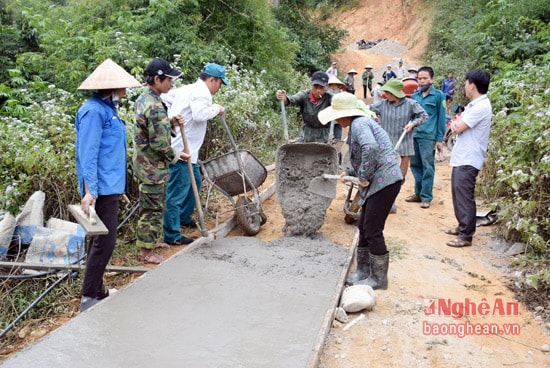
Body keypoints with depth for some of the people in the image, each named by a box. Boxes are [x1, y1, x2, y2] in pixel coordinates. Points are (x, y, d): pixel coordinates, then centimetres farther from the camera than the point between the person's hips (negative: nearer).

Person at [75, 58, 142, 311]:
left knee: (100, 240, 16)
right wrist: (89, 190, -26)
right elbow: (88, 154, -21)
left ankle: (96, 291, 28)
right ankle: (89, 298, 4)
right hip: (102, 187, -10)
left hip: (110, 185, 10)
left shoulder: (107, 108, 13)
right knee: (105, 242, -6)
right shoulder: (94, 111, -16)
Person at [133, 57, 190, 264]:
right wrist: (176, 155, -8)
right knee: (154, 209, 1)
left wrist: (170, 123, 4)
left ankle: (148, 240, 36)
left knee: (147, 205, 21)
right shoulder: (155, 107, -25)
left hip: (144, 163, 10)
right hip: (154, 167, -10)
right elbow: (159, 144, -24)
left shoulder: (143, 99, 7)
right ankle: (146, 251, 12)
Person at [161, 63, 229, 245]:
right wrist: (216, 109, -12)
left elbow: (164, 97, 20)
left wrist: (173, 116, 18)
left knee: (195, 181, 25)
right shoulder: (202, 93, -12)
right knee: (177, 192, -5)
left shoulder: (186, 89, 17)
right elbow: (199, 114, -28)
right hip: (182, 149, -11)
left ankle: (184, 217, 40)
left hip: (187, 149, 11)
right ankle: (171, 235, 2)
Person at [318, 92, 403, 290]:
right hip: (378, 182, 11)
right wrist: (350, 172, 21)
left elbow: (370, 148, -33)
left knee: (372, 230, -3)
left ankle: (379, 278, 11)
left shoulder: (359, 124, -14)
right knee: (364, 227, 15)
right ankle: (363, 272, 27)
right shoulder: (359, 123, 18)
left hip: (384, 181, -11)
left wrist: (364, 176, -22)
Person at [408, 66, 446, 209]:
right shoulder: (414, 95, 12)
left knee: (427, 167, 0)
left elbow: (441, 118, -3)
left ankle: (426, 197, 7)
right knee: (415, 165, 11)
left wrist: (440, 139, -6)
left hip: (428, 136, -5)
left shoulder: (438, 95, -2)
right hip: (413, 135, 5)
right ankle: (418, 193, 23)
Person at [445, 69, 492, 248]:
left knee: (465, 196, -5)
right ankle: (463, 226, 31)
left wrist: (458, 123, 3)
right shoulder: (474, 104, 14)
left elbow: (459, 128, -19)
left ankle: (466, 236, 2)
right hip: (461, 157, 10)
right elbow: (457, 126, 13)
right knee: (458, 193, 18)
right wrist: (456, 123, -10)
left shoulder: (481, 107, -18)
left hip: (468, 160, -10)